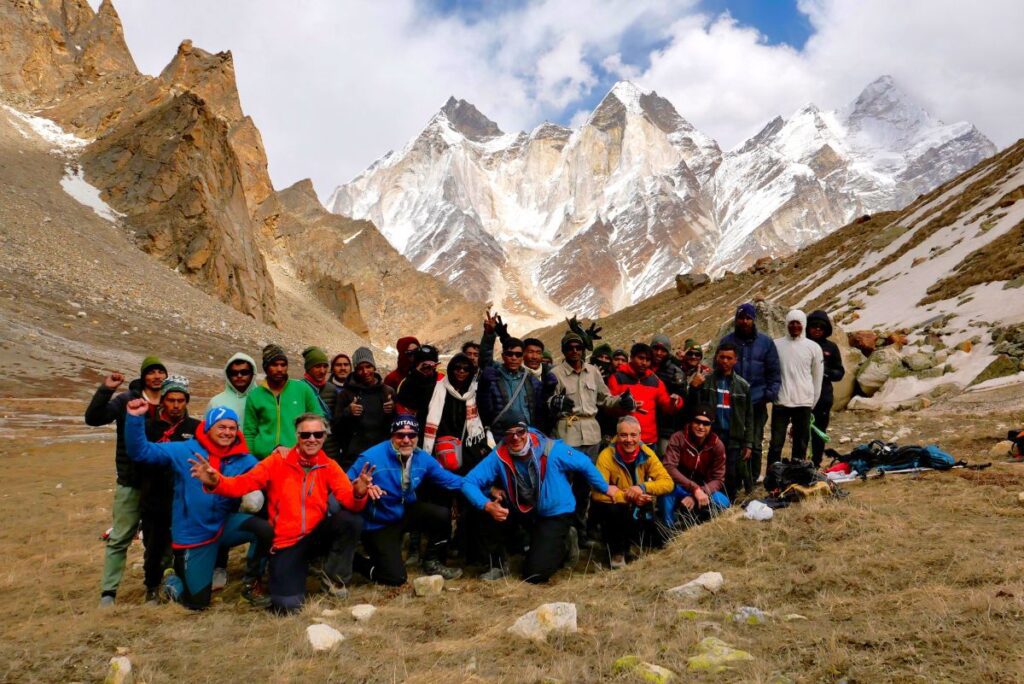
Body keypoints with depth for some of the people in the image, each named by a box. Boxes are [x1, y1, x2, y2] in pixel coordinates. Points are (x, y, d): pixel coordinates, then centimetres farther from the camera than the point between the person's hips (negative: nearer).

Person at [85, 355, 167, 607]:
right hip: (130, 483, -2)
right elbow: (92, 418, -13)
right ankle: (108, 593, 10)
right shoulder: (125, 401, -4)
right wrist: (105, 389, -25)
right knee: (119, 539, 3)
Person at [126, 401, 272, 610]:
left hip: (226, 525, 2)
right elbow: (141, 451, -9)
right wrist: (135, 419, -22)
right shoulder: (183, 451, -8)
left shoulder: (244, 460, -3)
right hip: (192, 534, -2)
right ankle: (174, 582, 39)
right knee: (197, 602, 1)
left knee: (265, 529, -29)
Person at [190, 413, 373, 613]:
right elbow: (243, 482, -12)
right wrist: (214, 481, -33)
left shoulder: (329, 466, -1)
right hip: (286, 543, -2)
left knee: (352, 520, -27)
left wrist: (358, 493, -38)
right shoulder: (278, 461, -4)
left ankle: (333, 577, -1)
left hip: (316, 537, 2)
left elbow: (349, 500, -13)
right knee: (287, 605, -18)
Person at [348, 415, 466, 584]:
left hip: (406, 512, 6)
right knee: (395, 578, -14)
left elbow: (447, 479, -1)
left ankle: (432, 563, 7)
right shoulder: (372, 458, -25)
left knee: (443, 514, -19)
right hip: (378, 524, -5)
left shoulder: (422, 458, -7)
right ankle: (356, 561, 17)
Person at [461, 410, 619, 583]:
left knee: (534, 575, -13)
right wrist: (488, 505, -37)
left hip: (555, 514, -3)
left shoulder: (551, 449, -24)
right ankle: (499, 565, 0)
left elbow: (584, 463, -9)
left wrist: (605, 488, 3)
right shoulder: (499, 456, -18)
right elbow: (469, 482, -20)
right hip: (523, 512, 3)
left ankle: (565, 540, 18)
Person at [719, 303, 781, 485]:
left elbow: (773, 371, 4)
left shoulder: (765, 342, 3)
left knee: (755, 444, 7)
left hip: (757, 402, 0)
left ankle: (753, 480, 18)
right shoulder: (727, 341, 4)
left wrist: (771, 393, -7)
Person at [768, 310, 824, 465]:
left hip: (804, 403, 1)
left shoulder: (813, 347, 3)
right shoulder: (776, 345, 1)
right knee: (776, 444, 0)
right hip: (781, 402, -1)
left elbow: (817, 377, 8)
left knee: (801, 444, 8)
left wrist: (813, 403, 8)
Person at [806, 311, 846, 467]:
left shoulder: (831, 347, 7)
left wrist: (827, 372, -10)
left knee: (819, 432, 10)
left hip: (824, 397, 3)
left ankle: (816, 464, 21)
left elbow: (840, 372, 9)